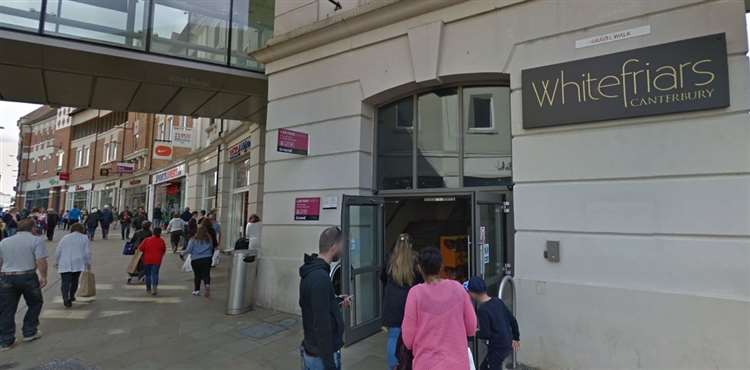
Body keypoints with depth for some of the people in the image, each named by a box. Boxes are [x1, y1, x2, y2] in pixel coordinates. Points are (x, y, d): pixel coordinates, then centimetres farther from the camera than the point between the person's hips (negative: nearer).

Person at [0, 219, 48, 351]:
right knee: (35, 303, 16)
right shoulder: (36, 240, -4)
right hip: (27, 276, -4)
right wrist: (43, 276, -6)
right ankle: (29, 333, 20)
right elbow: (41, 261, -13)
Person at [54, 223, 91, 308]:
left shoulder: (65, 238, 11)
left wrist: (56, 262, 20)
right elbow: (87, 252, 0)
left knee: (65, 282, -3)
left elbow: (58, 252, 10)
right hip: (78, 264, 0)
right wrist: (88, 263, 8)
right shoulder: (85, 238, 6)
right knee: (74, 281, 17)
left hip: (64, 264, 0)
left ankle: (66, 300, -15)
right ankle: (71, 297, 29)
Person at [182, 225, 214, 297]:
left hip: (195, 259, 0)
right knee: (206, 274, -1)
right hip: (207, 259, 0)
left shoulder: (193, 240, -4)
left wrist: (183, 253, 12)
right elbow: (211, 248, 11)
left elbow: (189, 250, -7)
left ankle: (197, 290, 20)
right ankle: (207, 284, -27)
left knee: (197, 275, 13)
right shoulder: (208, 240, 1)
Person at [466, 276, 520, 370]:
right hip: (507, 344, 9)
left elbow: (485, 334, -22)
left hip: (497, 348, -9)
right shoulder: (497, 301, 2)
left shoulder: (482, 310, -21)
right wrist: (516, 338, 22)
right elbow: (512, 320, 9)